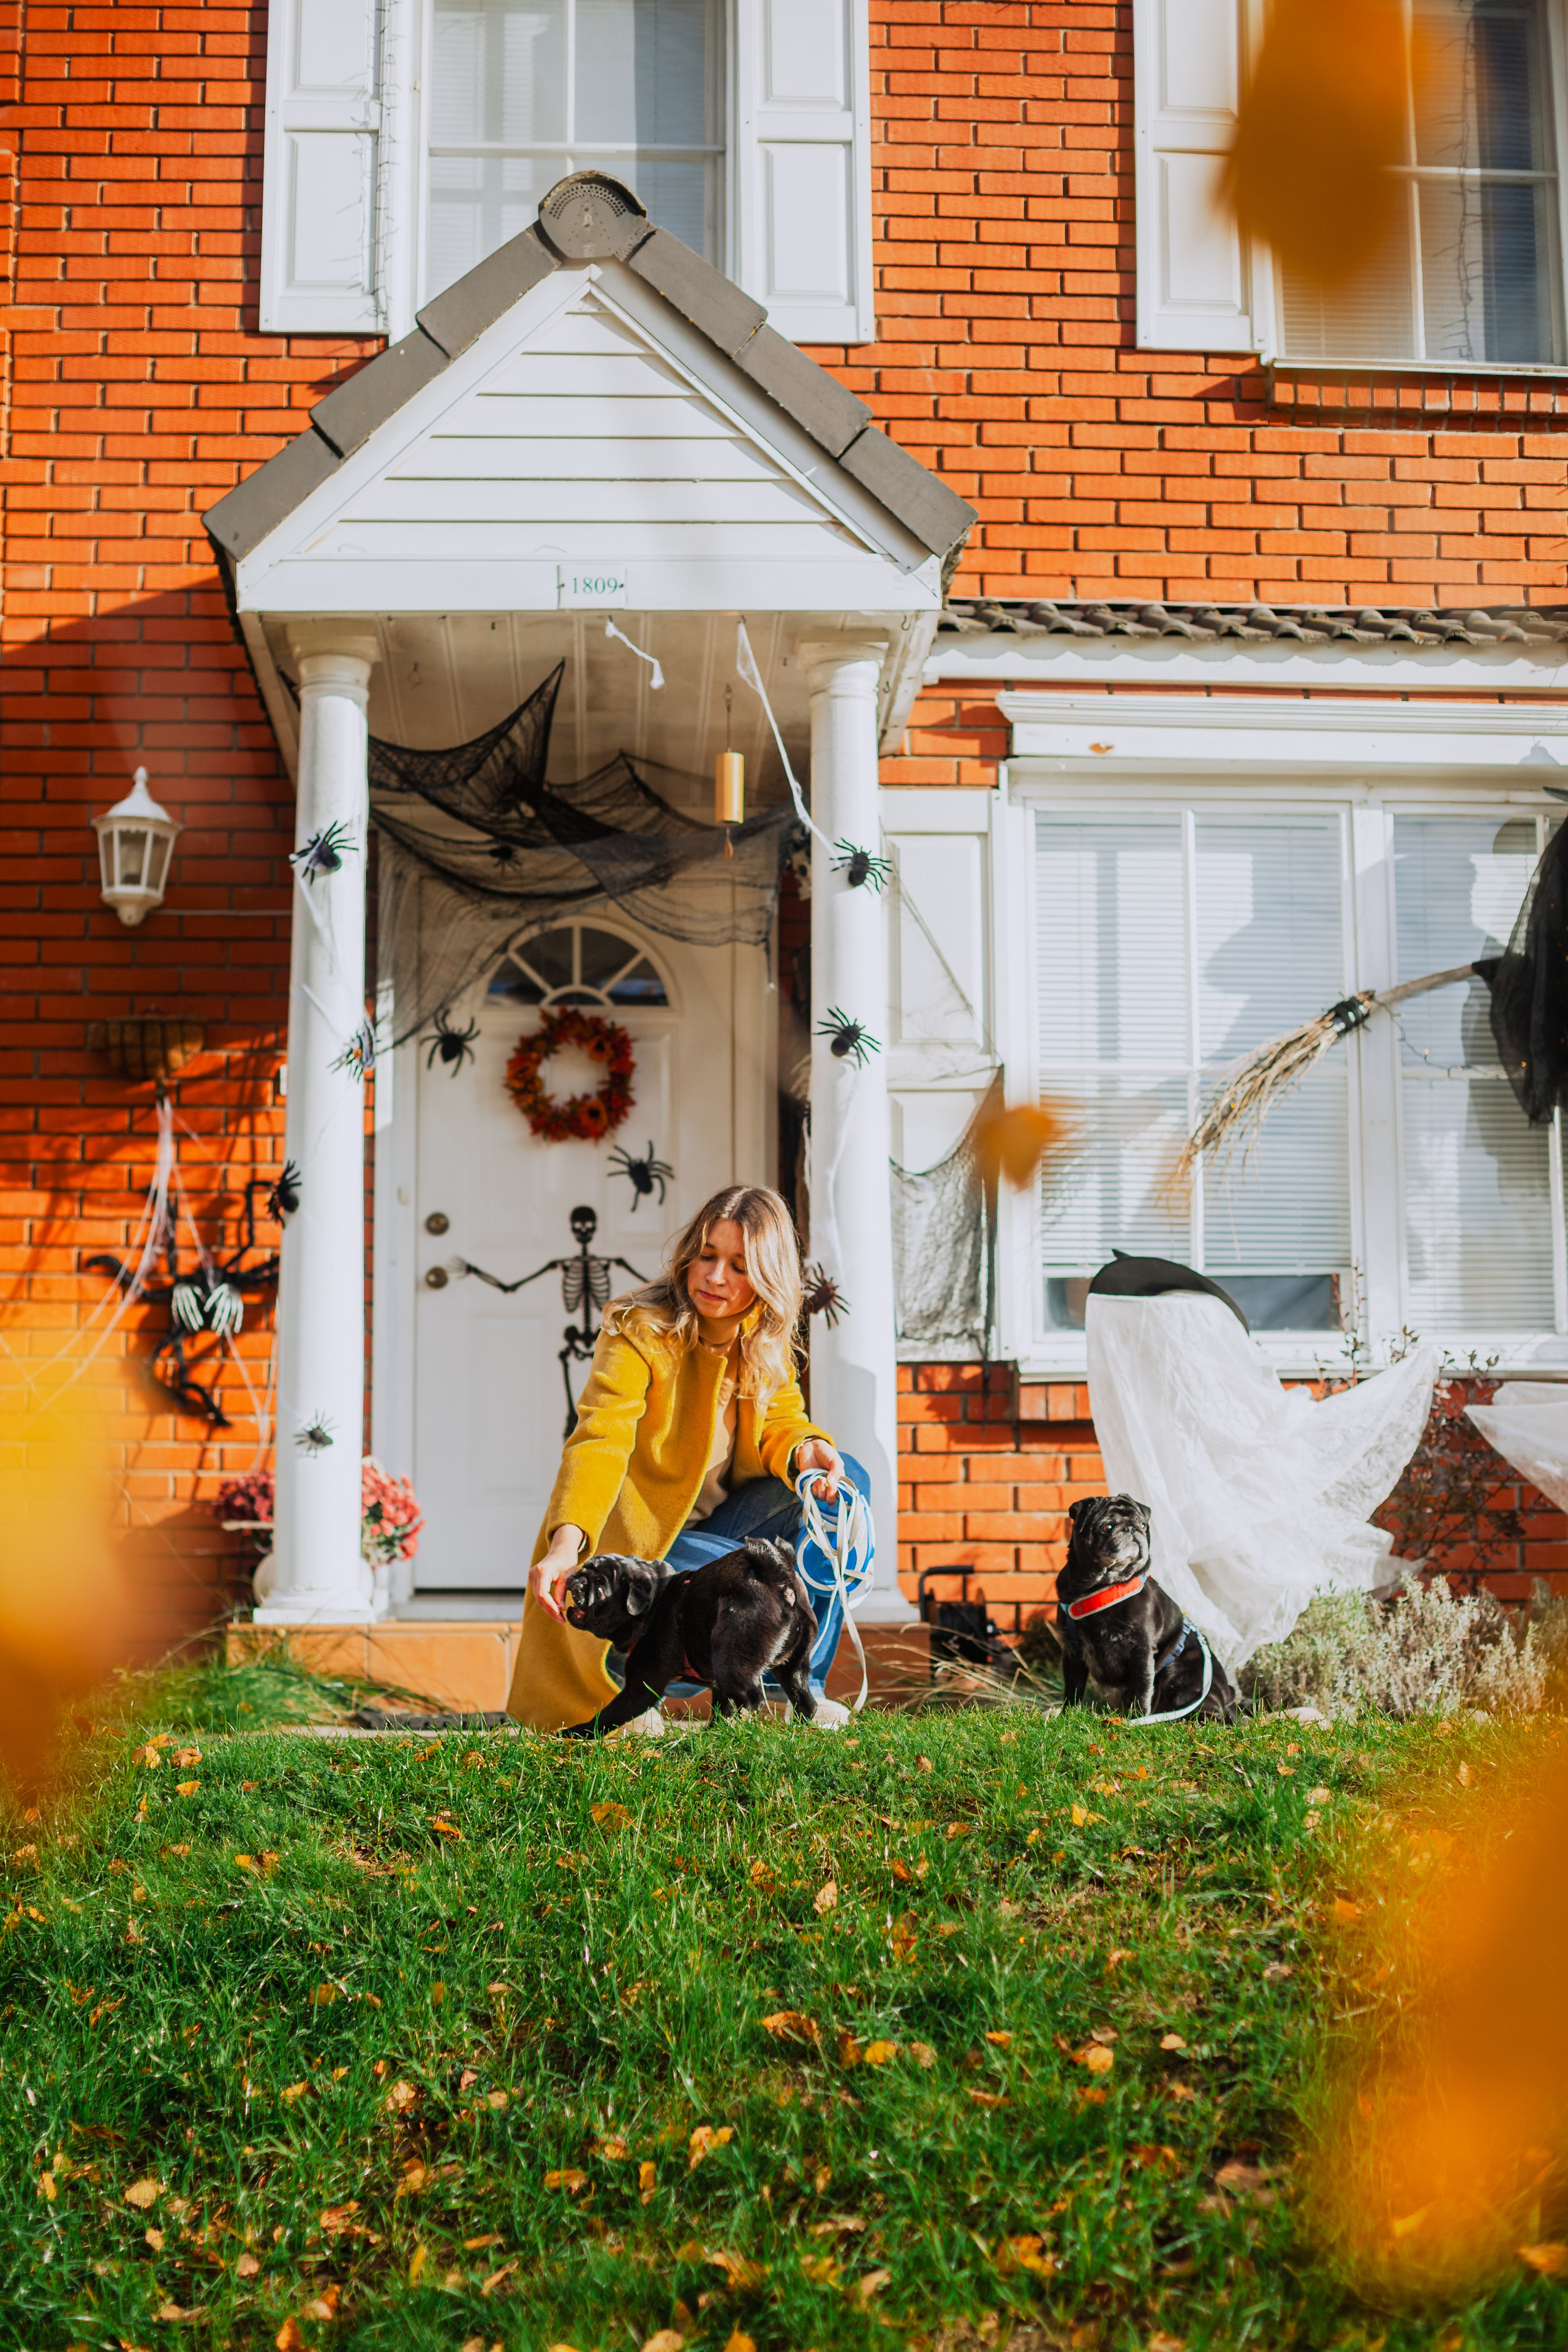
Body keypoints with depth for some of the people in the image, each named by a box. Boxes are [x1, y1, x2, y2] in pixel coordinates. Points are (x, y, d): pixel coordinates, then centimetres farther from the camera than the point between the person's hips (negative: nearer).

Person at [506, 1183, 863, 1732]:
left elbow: (780, 1422, -1)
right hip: (635, 1542, -7)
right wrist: (565, 1543, -49)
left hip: (715, 1523, 7)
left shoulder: (765, 1342, 2)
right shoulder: (637, 1331, -21)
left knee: (842, 1479, -11)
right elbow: (598, 1440, -33)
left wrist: (806, 1450, -28)